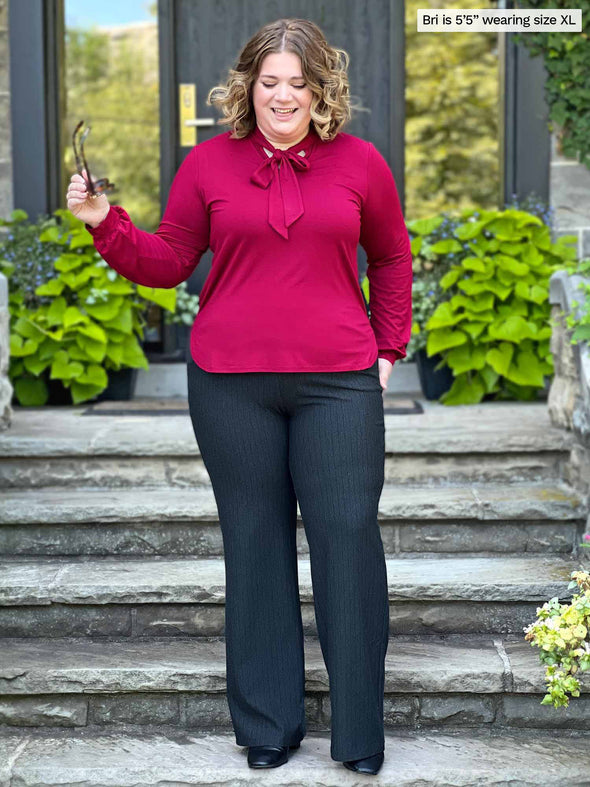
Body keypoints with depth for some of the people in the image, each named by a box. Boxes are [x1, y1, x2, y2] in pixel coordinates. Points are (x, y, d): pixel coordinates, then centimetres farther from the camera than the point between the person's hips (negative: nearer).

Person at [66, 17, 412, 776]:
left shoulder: (359, 163, 6)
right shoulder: (208, 163, 5)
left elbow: (392, 258, 17)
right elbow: (166, 263, 9)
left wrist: (389, 348, 13)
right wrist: (106, 224, -5)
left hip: (337, 383, 0)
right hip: (230, 384, 1)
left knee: (349, 533, -3)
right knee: (255, 540, 7)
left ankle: (359, 732, 11)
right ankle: (266, 727, 21)